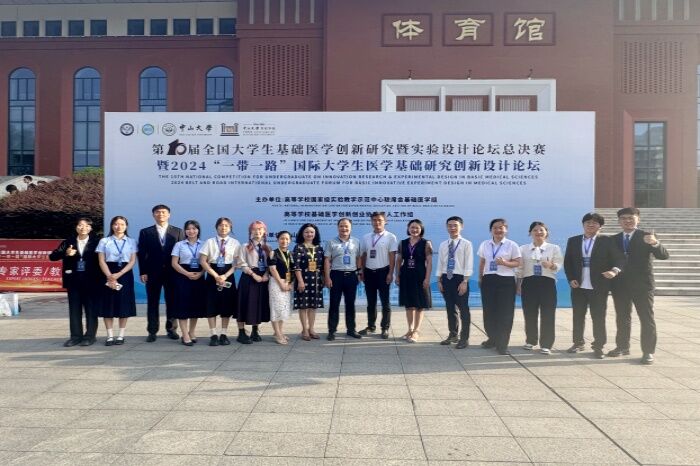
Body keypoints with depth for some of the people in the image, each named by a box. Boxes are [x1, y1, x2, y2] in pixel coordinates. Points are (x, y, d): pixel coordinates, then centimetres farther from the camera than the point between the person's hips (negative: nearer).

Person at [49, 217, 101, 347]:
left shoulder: (96, 242, -2)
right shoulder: (69, 242, 6)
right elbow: (52, 256, 2)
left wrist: (99, 278, -12)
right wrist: (65, 253, -17)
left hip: (90, 281, -3)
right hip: (73, 280, 3)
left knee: (90, 308, 4)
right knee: (74, 308, 8)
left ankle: (90, 336, 11)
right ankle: (76, 336, 16)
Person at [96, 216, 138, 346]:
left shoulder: (131, 241, 6)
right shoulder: (104, 241, 5)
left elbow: (133, 261, -1)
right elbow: (101, 261, -1)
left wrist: (119, 274, -13)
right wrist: (110, 277, -14)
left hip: (125, 274, 0)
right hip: (108, 275, 0)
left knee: (124, 304, 2)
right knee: (108, 305, 0)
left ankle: (121, 335, 10)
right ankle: (110, 336, 7)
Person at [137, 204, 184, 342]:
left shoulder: (178, 232, 6)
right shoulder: (145, 232, 7)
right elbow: (141, 254, 3)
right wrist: (143, 272, -5)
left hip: (173, 272, 0)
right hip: (152, 273, 0)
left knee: (172, 302, 6)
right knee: (152, 303, 4)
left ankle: (171, 329, 17)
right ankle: (152, 331, 11)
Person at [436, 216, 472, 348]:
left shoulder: (466, 244, -5)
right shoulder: (443, 245, 9)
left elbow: (469, 265, -9)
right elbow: (440, 264, 11)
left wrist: (464, 282, -15)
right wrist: (439, 280, 5)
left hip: (460, 278, -5)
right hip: (446, 278, 5)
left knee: (463, 309, 1)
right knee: (450, 308, 14)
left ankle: (464, 338, 10)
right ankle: (453, 335, 27)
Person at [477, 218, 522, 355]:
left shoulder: (512, 245, -2)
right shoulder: (484, 245, 8)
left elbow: (517, 263, -4)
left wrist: (505, 263, -20)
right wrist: (480, 278, 13)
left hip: (506, 281, -3)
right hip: (488, 280, 3)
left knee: (504, 313, -1)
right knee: (489, 311, 7)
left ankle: (502, 344, 8)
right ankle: (492, 338, 27)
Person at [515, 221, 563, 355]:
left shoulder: (554, 248, 6)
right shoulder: (523, 249, 9)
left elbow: (559, 264, -2)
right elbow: (519, 268, 9)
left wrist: (551, 265, -25)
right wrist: (518, 285, 5)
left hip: (547, 282, -1)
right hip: (529, 282, 1)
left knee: (547, 314, -3)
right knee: (529, 314, 6)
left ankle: (546, 344, 5)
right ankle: (531, 341, 24)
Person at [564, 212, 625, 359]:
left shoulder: (607, 241, -1)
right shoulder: (573, 241, 7)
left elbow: (619, 258, -9)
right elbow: (567, 262, 9)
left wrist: (615, 270, -29)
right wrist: (571, 279, -3)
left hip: (599, 287, -3)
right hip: (578, 286, 3)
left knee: (599, 318, 2)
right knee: (578, 316, 11)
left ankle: (598, 347, 12)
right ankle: (578, 343, 25)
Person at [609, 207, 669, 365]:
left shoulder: (646, 236, -4)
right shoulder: (614, 239, 7)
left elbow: (664, 256, -15)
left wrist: (655, 243, -33)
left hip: (642, 285, -4)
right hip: (620, 285, 4)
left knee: (647, 319, 0)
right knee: (622, 318, 13)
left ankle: (648, 352, 6)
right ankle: (622, 347, 24)